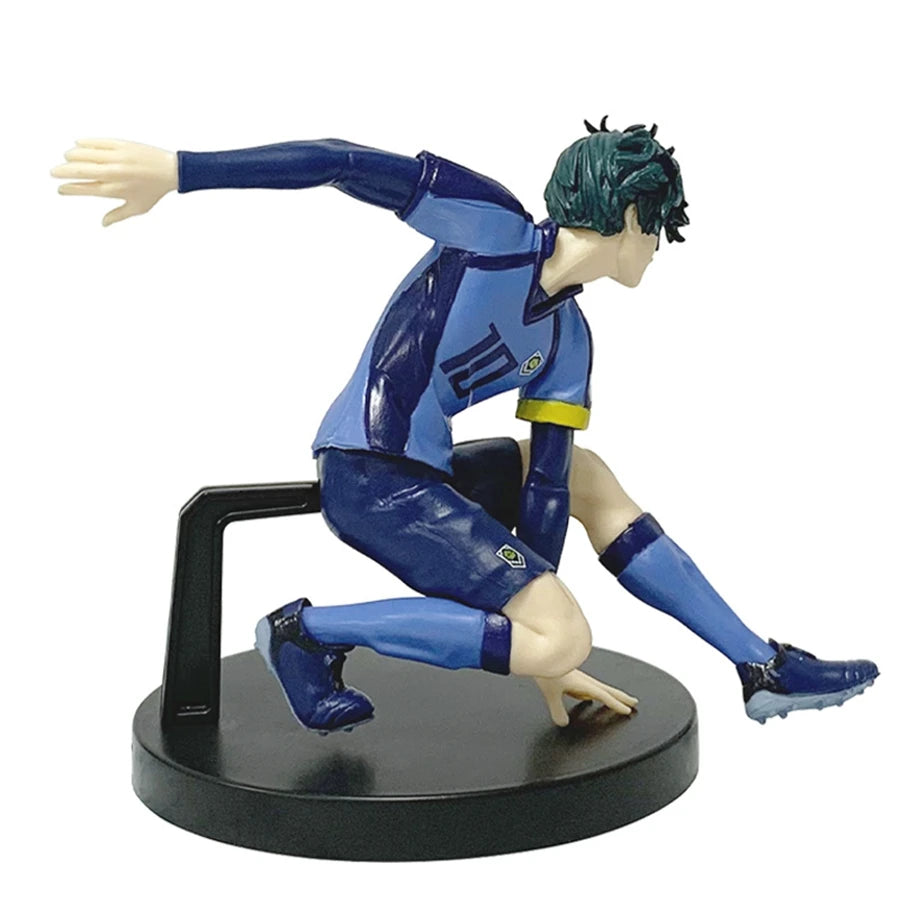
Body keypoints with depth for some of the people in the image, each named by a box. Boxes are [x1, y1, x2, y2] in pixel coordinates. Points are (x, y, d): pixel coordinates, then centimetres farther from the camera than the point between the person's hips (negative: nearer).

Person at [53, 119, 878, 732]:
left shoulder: (567, 341, 11)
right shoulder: (492, 226, -8)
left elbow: (545, 486, 9)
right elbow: (348, 166, -13)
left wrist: (541, 655, 6)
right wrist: (179, 169, -21)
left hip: (429, 472, 9)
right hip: (367, 473, -9)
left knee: (585, 476, 18)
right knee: (566, 639, -14)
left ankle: (765, 668, 20)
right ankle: (309, 631, -8)